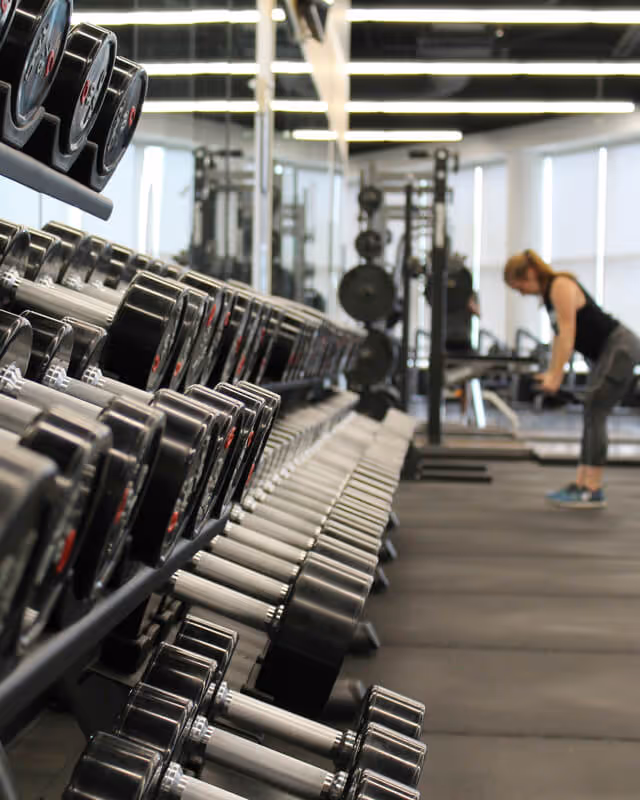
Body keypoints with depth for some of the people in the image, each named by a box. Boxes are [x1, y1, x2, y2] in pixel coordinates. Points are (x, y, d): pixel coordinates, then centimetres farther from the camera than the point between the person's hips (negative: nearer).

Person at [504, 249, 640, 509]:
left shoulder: (561, 286, -17)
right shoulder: (549, 293, 11)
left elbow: (568, 333, -22)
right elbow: (559, 335, 14)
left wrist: (556, 375, -23)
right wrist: (551, 372, 12)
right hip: (605, 353, 10)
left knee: (595, 415, -13)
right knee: (592, 417, 9)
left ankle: (593, 492, -12)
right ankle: (580, 484, 11)